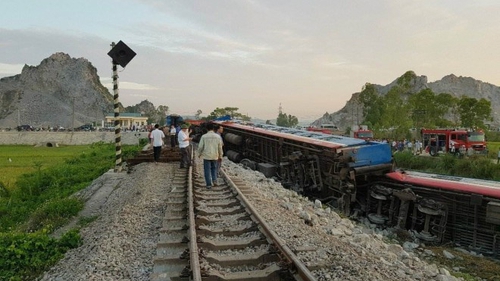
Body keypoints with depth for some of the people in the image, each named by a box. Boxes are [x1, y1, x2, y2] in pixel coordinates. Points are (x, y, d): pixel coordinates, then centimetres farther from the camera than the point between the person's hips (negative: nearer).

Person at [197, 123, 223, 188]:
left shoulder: (204, 136, -9)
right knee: (214, 168, 20)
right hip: (215, 156, 2)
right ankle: (214, 180, 6)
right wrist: (220, 155, 14)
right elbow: (220, 147, 2)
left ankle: (209, 184, 6)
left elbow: (200, 146, -5)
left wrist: (199, 154, 12)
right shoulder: (218, 136, -3)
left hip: (206, 156, -2)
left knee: (207, 170, 6)